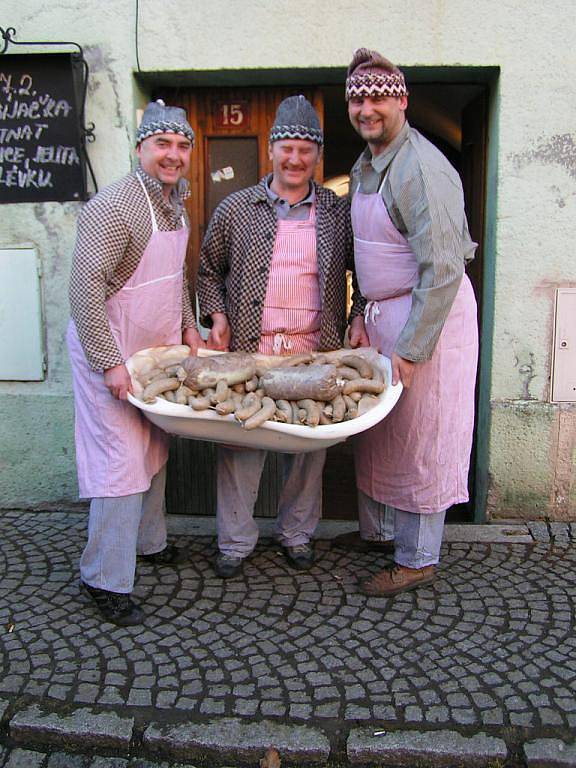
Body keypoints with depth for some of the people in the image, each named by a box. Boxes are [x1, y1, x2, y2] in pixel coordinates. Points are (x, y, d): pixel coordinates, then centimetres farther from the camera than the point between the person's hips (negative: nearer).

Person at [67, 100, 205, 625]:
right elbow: (86, 290, -25)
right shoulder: (113, 207, -21)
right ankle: (105, 580, 7)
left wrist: (188, 326, 13)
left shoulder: (174, 202, 8)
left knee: (154, 450, 18)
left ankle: (149, 542, 37)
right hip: (110, 350, -9)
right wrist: (110, 363, -26)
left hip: (157, 346, 9)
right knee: (121, 459, -7)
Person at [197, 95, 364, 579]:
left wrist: (358, 319, -1)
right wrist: (216, 315, 0)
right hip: (247, 347, 0)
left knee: (309, 444, 8)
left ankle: (297, 534, 28)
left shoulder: (339, 213, 7)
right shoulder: (237, 208, 5)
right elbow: (209, 269, 13)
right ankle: (235, 541, 19)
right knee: (240, 441, 2)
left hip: (314, 351, 1)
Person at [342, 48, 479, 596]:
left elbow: (442, 269, -24)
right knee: (374, 428, 17)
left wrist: (410, 349, -23)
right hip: (384, 312, 9)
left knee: (420, 440, 2)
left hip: (430, 313, -9)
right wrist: (361, 318, 10)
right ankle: (378, 530, 37)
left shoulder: (423, 169, -19)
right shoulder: (365, 165, 11)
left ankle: (417, 561, 19)